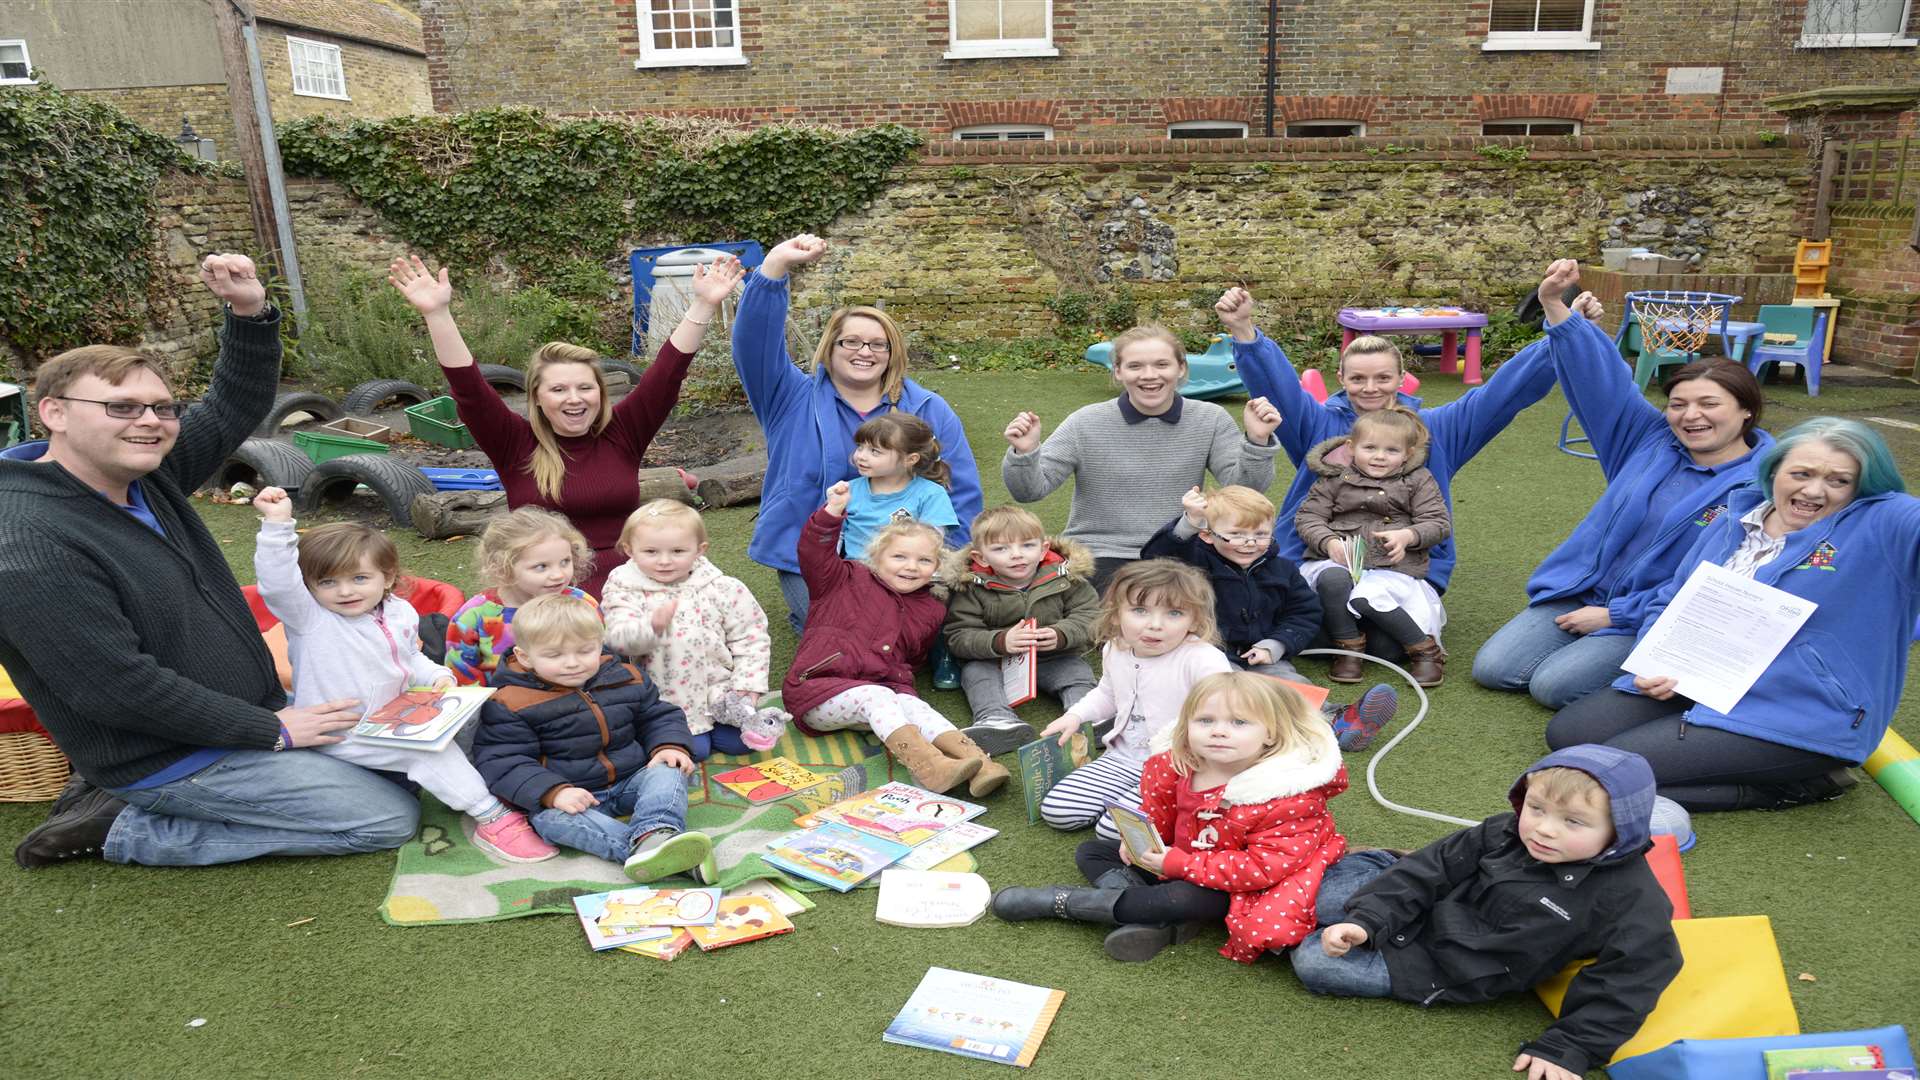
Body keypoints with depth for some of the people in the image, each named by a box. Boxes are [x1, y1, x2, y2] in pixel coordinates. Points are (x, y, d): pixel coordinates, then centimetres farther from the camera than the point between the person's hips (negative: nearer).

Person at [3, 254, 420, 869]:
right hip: (173, 760, -9)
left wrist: (251, 313, -12)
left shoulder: (146, 474, 1)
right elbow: (116, 689, -26)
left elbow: (235, 409, 8)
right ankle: (125, 828, -1)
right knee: (389, 819, -12)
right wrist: (271, 730, -20)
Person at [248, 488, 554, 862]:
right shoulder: (308, 617, -12)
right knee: (427, 747, -25)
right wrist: (277, 523, -39)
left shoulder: (400, 614, 4)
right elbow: (277, 582, -30)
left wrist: (437, 676, -1)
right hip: (339, 738, -7)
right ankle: (492, 820, -23)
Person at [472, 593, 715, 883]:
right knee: (550, 818, -33)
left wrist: (669, 746, -9)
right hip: (571, 793, -3)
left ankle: (656, 833, -50)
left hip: (631, 780, 3)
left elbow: (658, 716, 15)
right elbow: (502, 762, -14)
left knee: (667, 772, -21)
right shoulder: (511, 704, -9)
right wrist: (553, 792, -28)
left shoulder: (625, 678, 3)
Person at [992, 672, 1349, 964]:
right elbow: (1156, 815, 7)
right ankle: (1152, 921, -25)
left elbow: (1265, 867, -33)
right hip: (1178, 858, 7)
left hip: (1237, 884, -7)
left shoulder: (1290, 798, -30)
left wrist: (1177, 863, -34)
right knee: (1091, 852, 4)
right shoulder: (1175, 766, -13)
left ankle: (1062, 902, -21)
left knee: (1187, 898, -36)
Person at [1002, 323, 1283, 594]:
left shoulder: (1209, 420, 3)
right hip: (1100, 554, -2)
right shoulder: (1086, 424, -3)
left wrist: (1257, 441, -20)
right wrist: (1024, 454, -25)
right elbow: (1030, 490, -4)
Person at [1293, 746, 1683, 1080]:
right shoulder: (1503, 833, -8)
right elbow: (1434, 869, -4)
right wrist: (1367, 919, -13)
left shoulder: (1633, 899, -22)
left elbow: (1627, 983, -17)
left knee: (1314, 963, -11)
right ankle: (1381, 863, 28)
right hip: (1423, 910, 4)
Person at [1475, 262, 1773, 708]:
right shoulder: (1651, 438, 3)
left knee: (1553, 685, -22)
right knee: (1491, 668, -5)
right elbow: (1602, 377, -2)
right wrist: (1554, 304, -16)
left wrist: (1613, 615, -15)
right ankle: (1592, 644, 16)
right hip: (1579, 593, 6)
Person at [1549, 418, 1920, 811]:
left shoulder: (1885, 526, -8)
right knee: (1565, 733, -1)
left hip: (1798, 720, -8)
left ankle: (1784, 786, -2)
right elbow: (1670, 603, 14)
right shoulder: (1733, 522, 8)